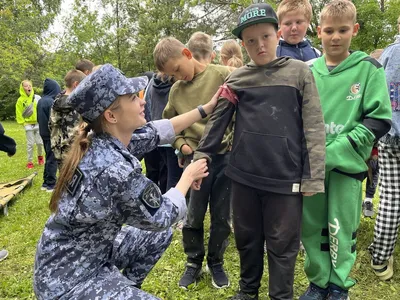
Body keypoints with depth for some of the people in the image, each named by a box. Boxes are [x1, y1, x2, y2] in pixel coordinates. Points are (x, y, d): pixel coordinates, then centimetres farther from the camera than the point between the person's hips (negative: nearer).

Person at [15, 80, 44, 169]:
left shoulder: (37, 97, -3)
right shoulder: (20, 100, -3)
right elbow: (19, 113, 1)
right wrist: (23, 122, -1)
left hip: (38, 123, 1)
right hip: (28, 124, -1)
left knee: (40, 142, 6)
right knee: (30, 144, 2)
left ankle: (40, 156, 32)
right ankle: (30, 161, 14)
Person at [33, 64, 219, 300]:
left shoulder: (104, 140, -7)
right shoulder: (116, 169, -32)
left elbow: (157, 131, 5)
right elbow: (160, 218, -17)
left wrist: (207, 108, 9)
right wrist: (189, 176, -3)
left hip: (92, 249, 8)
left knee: (160, 236, 17)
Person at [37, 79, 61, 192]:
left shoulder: (41, 101, 8)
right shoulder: (51, 102, -18)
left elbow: (39, 118, 15)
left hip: (44, 133, 8)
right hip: (52, 134, -8)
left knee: (48, 158, 17)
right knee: (53, 159, 0)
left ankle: (46, 182, 22)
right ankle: (51, 184, 7)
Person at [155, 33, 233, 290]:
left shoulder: (222, 75, -6)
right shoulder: (176, 90, 7)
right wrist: (180, 144, 4)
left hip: (226, 155, -2)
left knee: (221, 216, 10)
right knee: (193, 216, 8)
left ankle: (216, 263, 31)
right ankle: (193, 263, 30)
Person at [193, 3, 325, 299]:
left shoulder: (299, 72, 0)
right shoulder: (237, 78, 6)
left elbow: (314, 126, -3)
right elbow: (217, 120, 5)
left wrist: (314, 176, -7)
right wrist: (200, 157, -2)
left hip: (285, 177, -2)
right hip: (244, 175, 3)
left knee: (282, 244, 9)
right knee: (247, 238, 17)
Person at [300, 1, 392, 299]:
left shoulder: (369, 69, -2)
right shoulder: (308, 71, 5)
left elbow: (379, 119, -7)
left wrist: (334, 152, -16)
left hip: (347, 164, -2)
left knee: (341, 229, 7)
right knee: (311, 227, 10)